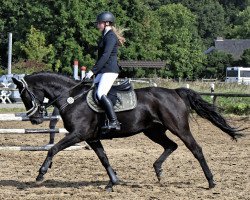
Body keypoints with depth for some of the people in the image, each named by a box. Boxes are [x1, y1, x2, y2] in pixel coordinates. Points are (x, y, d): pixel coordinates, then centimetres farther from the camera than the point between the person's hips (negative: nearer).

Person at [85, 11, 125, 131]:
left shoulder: (111, 37, -12)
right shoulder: (106, 36, 19)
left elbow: (105, 56, -21)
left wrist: (93, 71, -23)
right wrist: (95, 72, 22)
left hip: (110, 70, -11)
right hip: (103, 71, 11)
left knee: (101, 94, -24)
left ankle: (114, 122, -29)